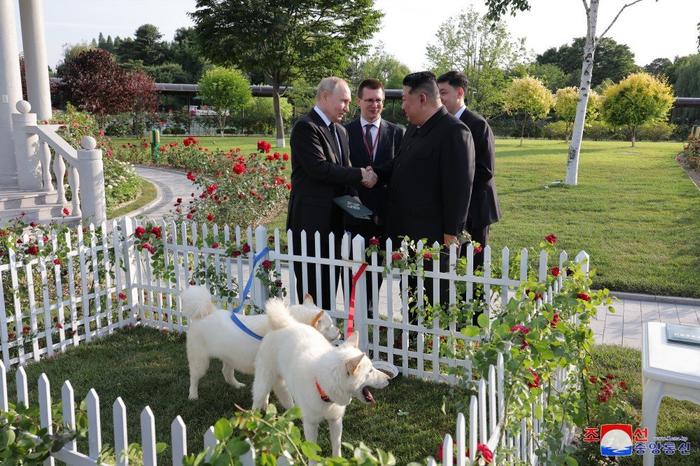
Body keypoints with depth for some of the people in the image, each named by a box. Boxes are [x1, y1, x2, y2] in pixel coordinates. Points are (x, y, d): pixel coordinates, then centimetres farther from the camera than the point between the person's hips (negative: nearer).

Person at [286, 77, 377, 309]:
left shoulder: (340, 131, 18)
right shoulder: (305, 127, -10)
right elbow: (319, 169, -20)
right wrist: (360, 175, -14)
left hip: (334, 219, 8)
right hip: (311, 221, -8)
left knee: (330, 282, 12)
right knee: (312, 286, -4)